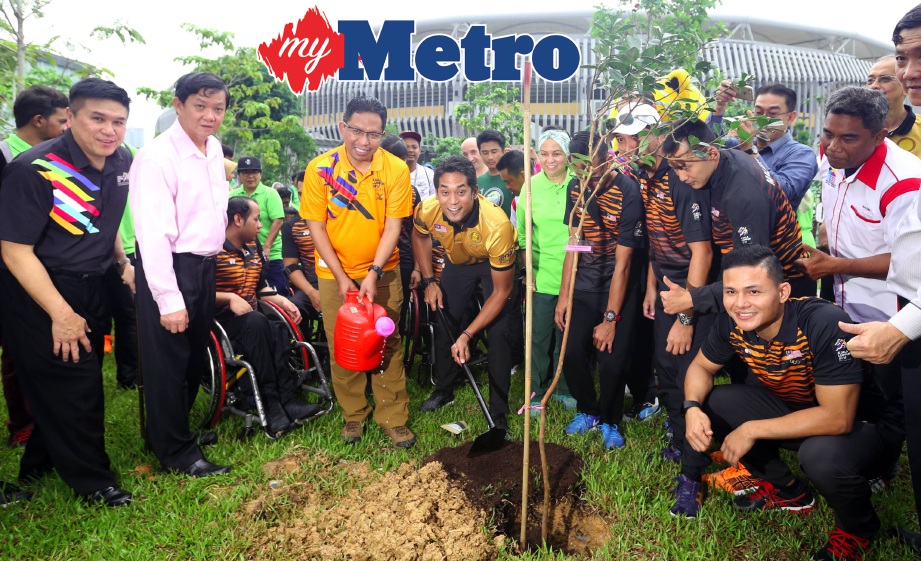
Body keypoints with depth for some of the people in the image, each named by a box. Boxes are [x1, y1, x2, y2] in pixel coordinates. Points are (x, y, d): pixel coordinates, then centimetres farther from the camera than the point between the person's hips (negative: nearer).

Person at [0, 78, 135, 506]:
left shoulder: (122, 162, -2)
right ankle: (91, 480, 19)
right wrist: (61, 314, -23)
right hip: (37, 290, -7)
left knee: (85, 380, 18)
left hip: (90, 287, 8)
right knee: (70, 385, -1)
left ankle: (39, 463, 41)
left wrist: (123, 262, 11)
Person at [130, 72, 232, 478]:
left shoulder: (215, 149, 8)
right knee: (168, 361, 4)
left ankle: (176, 427, 38)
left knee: (196, 356, 19)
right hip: (169, 267, -8)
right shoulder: (157, 157, -17)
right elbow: (153, 232, -22)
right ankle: (176, 451, 19)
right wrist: (169, 299, -23)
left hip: (205, 265, 8)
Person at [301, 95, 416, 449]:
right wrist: (342, 277, -13)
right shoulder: (320, 169, -11)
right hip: (334, 273, 1)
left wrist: (373, 273, -20)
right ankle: (353, 414, 26)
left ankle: (393, 418, 16)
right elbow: (316, 227, -8)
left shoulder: (396, 169, -12)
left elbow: (392, 226, -11)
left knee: (387, 346, 4)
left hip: (382, 271, 0)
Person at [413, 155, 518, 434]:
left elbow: (501, 292, -30)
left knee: (498, 333, -13)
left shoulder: (496, 225, -41)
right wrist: (429, 281, -7)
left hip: (496, 263, -4)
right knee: (444, 322, 9)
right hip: (458, 261, 4)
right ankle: (443, 390, 33)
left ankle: (498, 413, 1)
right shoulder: (427, 211, -30)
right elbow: (419, 236, -1)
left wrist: (467, 335, -32)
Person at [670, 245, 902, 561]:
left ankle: (857, 529, 0)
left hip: (865, 424, -6)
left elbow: (838, 419, -34)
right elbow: (701, 367, 1)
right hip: (793, 409, 6)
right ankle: (787, 491, 12)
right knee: (712, 402, -9)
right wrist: (692, 409, -20)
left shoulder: (825, 324, -33)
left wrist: (752, 430, -29)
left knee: (821, 454, -37)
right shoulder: (733, 323, -15)